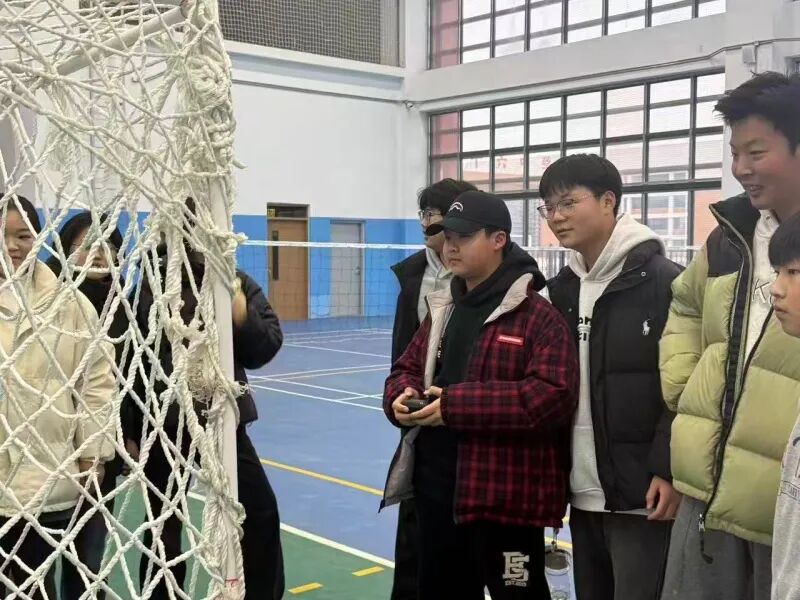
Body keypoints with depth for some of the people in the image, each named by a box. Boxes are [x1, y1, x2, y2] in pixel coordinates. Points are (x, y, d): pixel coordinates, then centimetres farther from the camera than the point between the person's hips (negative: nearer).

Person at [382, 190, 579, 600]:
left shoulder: (538, 315, -13)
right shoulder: (443, 309, 14)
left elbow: (554, 395, -24)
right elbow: (407, 369, 21)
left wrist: (457, 404, -25)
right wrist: (401, 398, -5)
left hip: (505, 498, -8)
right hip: (437, 493, 8)